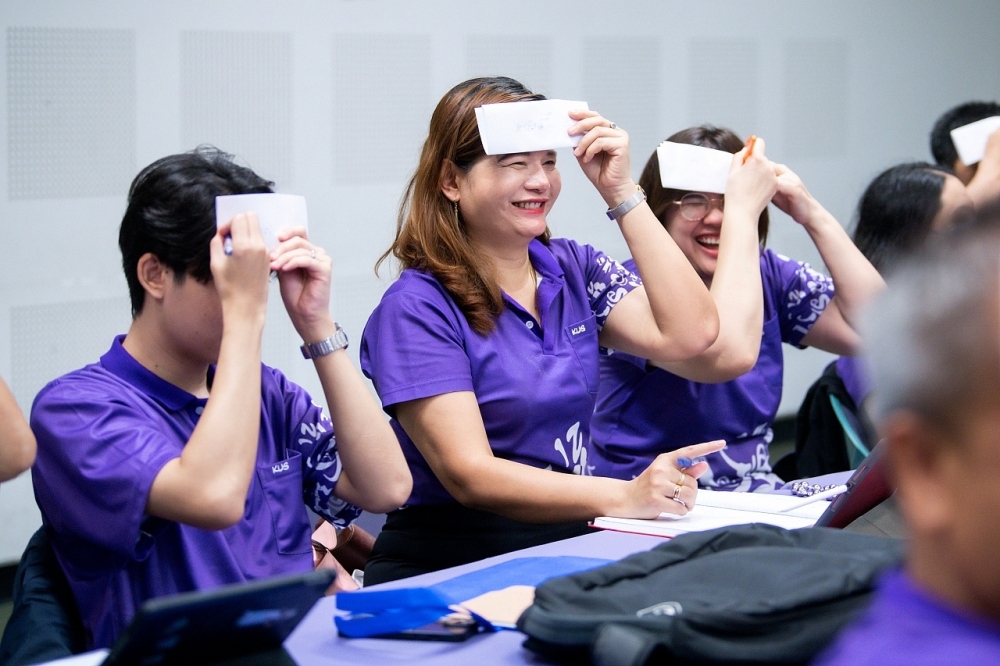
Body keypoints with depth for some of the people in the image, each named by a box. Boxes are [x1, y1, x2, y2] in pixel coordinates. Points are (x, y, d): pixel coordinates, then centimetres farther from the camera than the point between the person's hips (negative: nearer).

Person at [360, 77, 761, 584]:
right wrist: (622, 498, -28)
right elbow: (469, 476, -16)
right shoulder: (416, 308, -7)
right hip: (449, 568, -6)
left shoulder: (573, 271, 11)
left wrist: (621, 193, -4)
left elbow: (689, 334, -4)